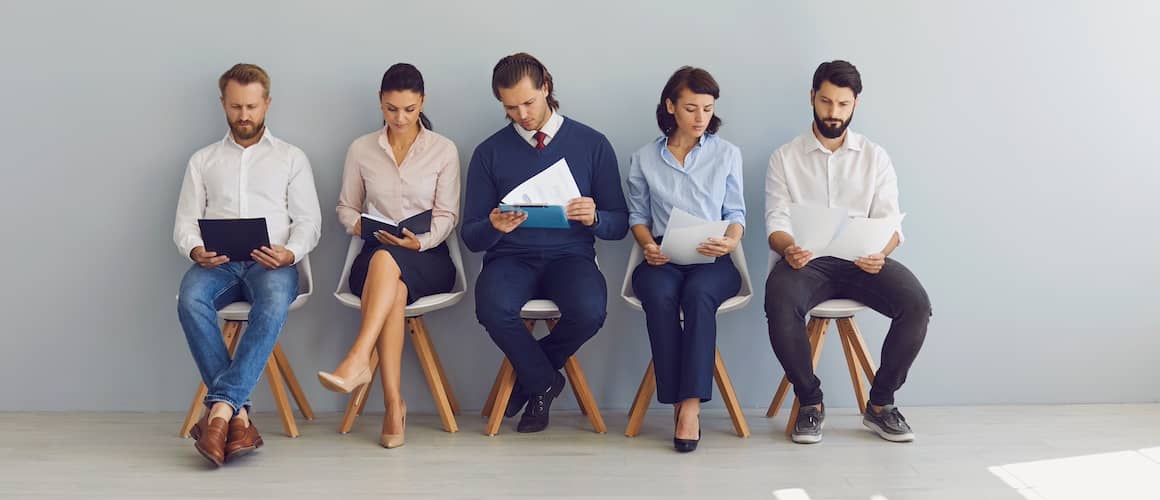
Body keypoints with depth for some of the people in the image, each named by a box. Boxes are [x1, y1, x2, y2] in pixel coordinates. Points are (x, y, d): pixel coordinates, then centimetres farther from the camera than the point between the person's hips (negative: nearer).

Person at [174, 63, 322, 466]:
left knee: (274, 303, -38)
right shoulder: (203, 160, 22)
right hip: (217, 263, 2)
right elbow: (184, 222, 14)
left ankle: (220, 408, -40)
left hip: (270, 263, -1)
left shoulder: (291, 158, 17)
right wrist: (196, 250, -10)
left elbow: (308, 222, 9)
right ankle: (238, 416, -34)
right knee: (190, 300, -34)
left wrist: (289, 253, -14)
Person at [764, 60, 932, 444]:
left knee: (916, 304, -26)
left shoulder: (875, 157, 12)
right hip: (806, 260, -2)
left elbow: (890, 222, 5)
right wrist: (788, 248, -24)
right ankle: (810, 402, -12)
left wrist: (880, 253, -19)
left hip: (863, 261, 2)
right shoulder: (785, 158, 9)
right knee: (779, 304, -35)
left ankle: (880, 404, -6)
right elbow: (776, 221, 1)